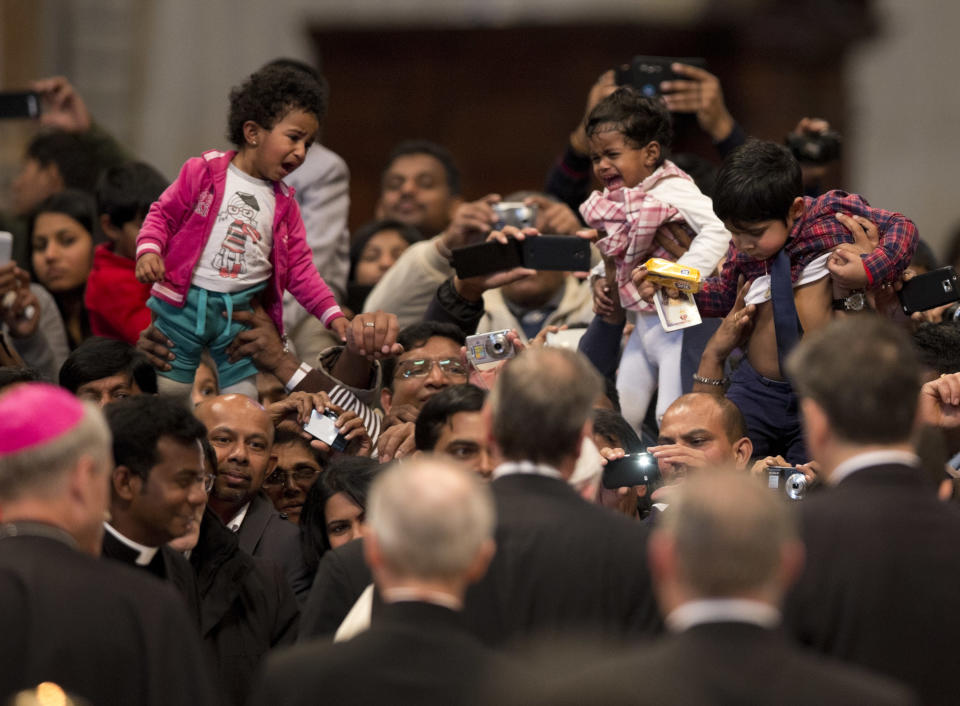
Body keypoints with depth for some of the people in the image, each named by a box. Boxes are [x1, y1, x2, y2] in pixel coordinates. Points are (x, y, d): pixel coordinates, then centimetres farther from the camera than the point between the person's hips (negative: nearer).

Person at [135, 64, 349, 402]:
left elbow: (299, 267, 11)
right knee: (167, 393, 0)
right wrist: (148, 250, -18)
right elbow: (163, 213, 1)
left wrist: (331, 314, 2)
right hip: (184, 304, -4)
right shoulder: (204, 172, -2)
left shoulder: (283, 204, 10)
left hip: (241, 312, 4)